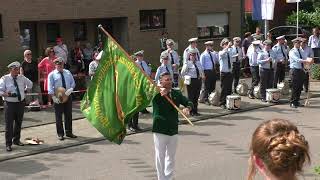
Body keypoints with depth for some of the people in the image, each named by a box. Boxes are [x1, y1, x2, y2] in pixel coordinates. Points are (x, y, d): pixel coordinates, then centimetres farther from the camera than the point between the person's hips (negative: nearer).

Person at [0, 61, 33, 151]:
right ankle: (8, 144, 4)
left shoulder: (22, 78, 6)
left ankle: (16, 140, 33)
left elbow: (30, 84, 25)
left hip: (20, 103, 5)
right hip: (10, 104, -5)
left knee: (19, 123, 16)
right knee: (9, 124, -5)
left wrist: (25, 90, 16)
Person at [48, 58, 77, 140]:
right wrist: (54, 97, -18)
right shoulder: (52, 75, -2)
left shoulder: (68, 73, 10)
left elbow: (73, 83, 9)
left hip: (68, 96, 4)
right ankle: (60, 134, 12)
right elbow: (50, 87, -8)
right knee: (59, 116, 3)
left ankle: (69, 132, 21)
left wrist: (70, 89, -12)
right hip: (57, 98, -4)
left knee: (68, 115, 10)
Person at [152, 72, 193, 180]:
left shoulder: (176, 93, 4)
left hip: (173, 130, 4)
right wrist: (160, 94, -43)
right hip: (160, 130, -4)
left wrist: (187, 108, -20)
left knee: (171, 157, 16)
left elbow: (188, 102, 3)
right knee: (160, 157, 5)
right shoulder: (156, 94, -8)